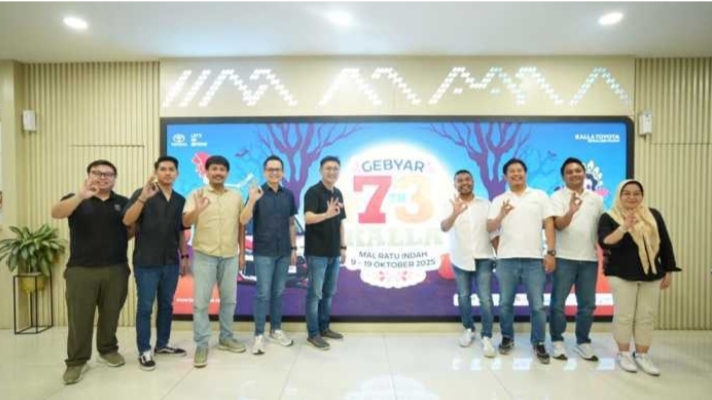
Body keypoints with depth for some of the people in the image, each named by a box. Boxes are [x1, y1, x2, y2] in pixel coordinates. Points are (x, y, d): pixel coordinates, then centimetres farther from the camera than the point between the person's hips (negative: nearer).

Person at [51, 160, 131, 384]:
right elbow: (56, 213, -19)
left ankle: (108, 350, 29)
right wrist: (81, 196, -34)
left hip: (116, 269, 2)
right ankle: (77, 361, 15)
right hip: (81, 269, -1)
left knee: (111, 314, 12)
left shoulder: (123, 203, 7)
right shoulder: (76, 200, 2)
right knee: (79, 317, 3)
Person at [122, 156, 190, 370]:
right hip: (146, 262, -4)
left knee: (166, 304, 14)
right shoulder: (142, 194, -5)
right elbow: (127, 221, -18)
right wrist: (143, 198, -30)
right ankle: (144, 351, 16)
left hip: (171, 262, 5)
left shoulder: (180, 200, 9)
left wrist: (184, 255, 12)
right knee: (145, 306, 4)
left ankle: (162, 344, 28)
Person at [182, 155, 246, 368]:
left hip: (230, 256, 3)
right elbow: (186, 222, -14)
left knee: (229, 299, 13)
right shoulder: (196, 194, -2)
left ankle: (226, 338, 28)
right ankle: (201, 345, 13)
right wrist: (197, 210, -35)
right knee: (201, 301, 1)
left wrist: (242, 252, 8)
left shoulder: (236, 196, 6)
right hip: (204, 255, -3)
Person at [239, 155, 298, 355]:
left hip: (283, 252, 4)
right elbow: (243, 220, -15)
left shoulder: (288, 195, 6)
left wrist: (294, 248, 10)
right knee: (263, 293, 0)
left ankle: (276, 329, 26)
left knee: (279, 292, 13)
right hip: (263, 252, -4)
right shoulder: (258, 193, -6)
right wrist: (252, 200, -31)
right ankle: (259, 334, 11)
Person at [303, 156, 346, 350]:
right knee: (315, 293, 0)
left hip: (334, 252, 7)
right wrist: (326, 214, -43)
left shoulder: (338, 194, 12)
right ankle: (313, 333, 10)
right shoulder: (313, 192, -11)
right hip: (317, 252, -7)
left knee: (329, 293, 15)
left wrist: (343, 247, 14)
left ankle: (324, 327, 28)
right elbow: (308, 218, -26)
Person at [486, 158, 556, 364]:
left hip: (534, 259, -1)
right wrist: (500, 216, -18)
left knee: (537, 305, 2)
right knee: (505, 303, 8)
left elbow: (549, 225, 4)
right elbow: (490, 227, 2)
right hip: (506, 259, 1)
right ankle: (507, 338, 26)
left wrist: (551, 252, -4)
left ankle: (538, 343, 17)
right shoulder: (499, 200, 10)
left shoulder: (540, 196, 8)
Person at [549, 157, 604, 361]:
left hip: (589, 259, 4)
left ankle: (583, 342, 23)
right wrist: (571, 211, -35)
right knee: (558, 302, 2)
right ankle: (557, 341, 15)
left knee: (587, 304, 10)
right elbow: (558, 225, -15)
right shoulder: (558, 197, -3)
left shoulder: (596, 199, 11)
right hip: (564, 258, -4)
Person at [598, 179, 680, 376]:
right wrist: (624, 227, -30)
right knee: (624, 315, 1)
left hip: (652, 275, 4)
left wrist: (669, 272, 9)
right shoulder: (609, 217, -3)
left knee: (647, 316, 7)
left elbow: (665, 244, 11)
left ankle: (642, 355, 19)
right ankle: (623, 353, 15)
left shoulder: (654, 215, 7)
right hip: (622, 275, -3)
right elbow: (604, 242, -17)